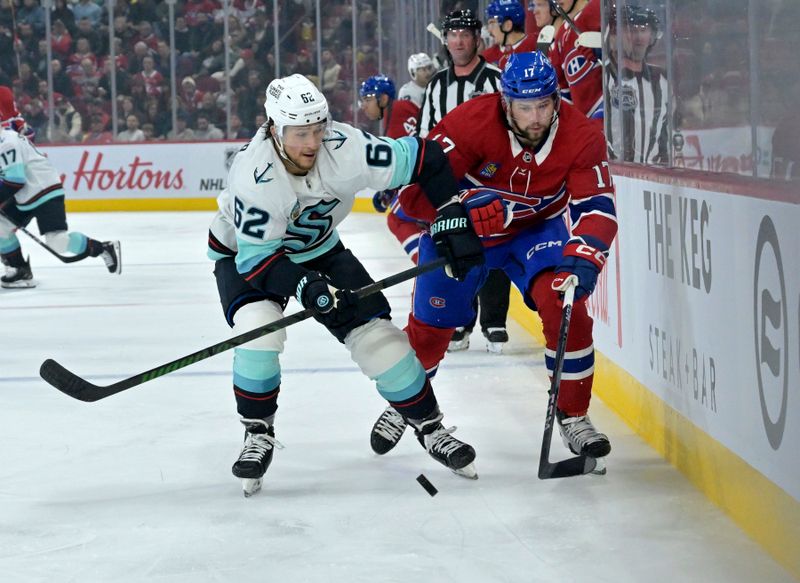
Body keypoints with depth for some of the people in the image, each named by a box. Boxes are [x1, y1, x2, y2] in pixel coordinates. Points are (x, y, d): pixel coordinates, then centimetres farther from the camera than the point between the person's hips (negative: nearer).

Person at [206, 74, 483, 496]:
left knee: (375, 331, -5)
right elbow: (255, 257, -32)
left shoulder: (344, 148, -30)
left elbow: (424, 160, -20)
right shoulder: (252, 175, -37)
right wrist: (303, 286, -46)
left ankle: (429, 426, 12)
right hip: (244, 253, -3)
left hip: (319, 251, 3)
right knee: (259, 327, -29)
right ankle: (257, 434, -8)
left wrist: (455, 222, -22)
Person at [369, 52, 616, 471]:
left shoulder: (581, 136, -25)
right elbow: (416, 189, -32)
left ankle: (573, 416, -3)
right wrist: (471, 210, -44)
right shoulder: (471, 122, -32)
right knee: (431, 323, 5)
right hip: (461, 227, -1)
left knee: (565, 306, -21)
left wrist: (583, 259, -42)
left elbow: (597, 208, -24)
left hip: (539, 229, 1)